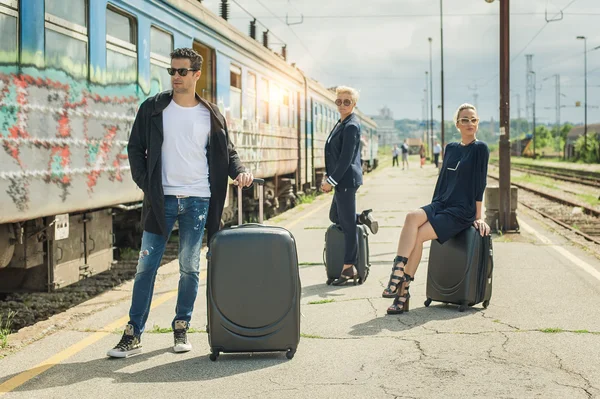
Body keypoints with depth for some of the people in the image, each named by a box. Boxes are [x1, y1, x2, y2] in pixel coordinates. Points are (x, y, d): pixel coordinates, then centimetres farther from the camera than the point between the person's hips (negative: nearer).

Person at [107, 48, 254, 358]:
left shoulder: (211, 115, 6)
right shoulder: (153, 109, 3)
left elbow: (226, 152, 13)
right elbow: (135, 148, 7)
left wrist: (239, 171, -7)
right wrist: (145, 183, -3)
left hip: (198, 201, 1)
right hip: (161, 199, -1)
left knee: (190, 268, 6)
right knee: (146, 265, 0)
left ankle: (181, 329, 19)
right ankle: (133, 335, 5)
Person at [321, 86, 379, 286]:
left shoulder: (351, 126, -14)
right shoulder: (341, 124, 15)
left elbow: (346, 158, -19)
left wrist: (331, 181, -17)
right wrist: (328, 178, 13)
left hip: (347, 179, -10)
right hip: (341, 181, 10)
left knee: (348, 224, -4)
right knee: (334, 217, 19)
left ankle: (349, 269, 2)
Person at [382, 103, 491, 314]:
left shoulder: (480, 149, -3)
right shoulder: (450, 148, 16)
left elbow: (479, 183, -6)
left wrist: (478, 217, -7)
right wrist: (432, 209, 15)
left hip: (462, 211, -5)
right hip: (441, 204, 5)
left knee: (418, 235, -25)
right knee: (412, 217, -28)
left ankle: (403, 288, -17)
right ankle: (398, 273, -35)